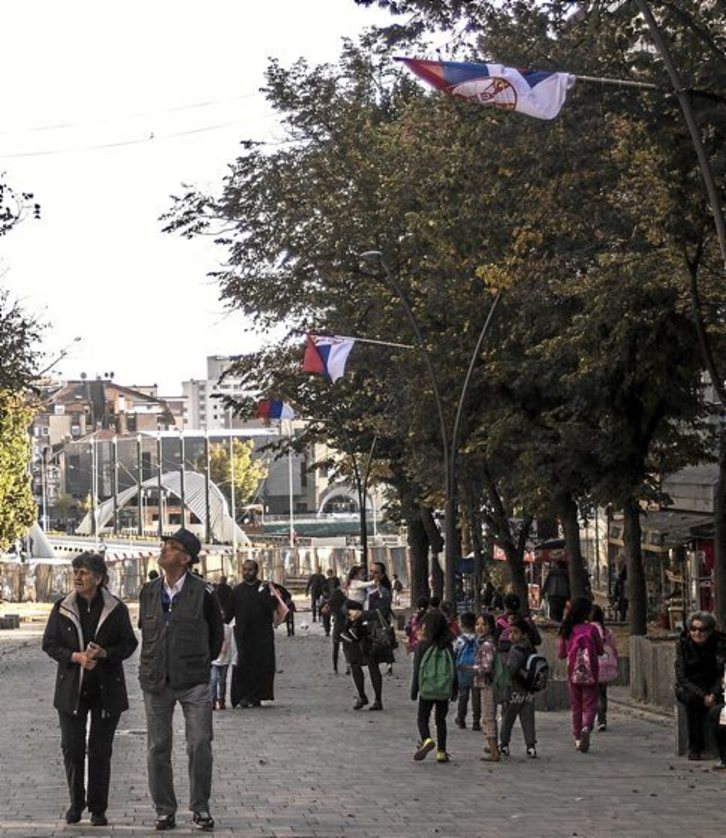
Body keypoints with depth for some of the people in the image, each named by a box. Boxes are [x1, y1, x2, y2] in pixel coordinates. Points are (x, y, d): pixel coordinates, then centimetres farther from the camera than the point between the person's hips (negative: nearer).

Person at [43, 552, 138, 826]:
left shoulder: (116, 609, -2)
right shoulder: (62, 608, 1)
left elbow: (128, 644, 1)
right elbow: (49, 643, 1)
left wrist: (103, 653, -17)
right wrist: (76, 657, -15)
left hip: (106, 689, -1)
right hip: (71, 688, 1)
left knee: (101, 750, 3)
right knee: (71, 747, 2)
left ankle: (98, 809, 11)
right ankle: (76, 802, 19)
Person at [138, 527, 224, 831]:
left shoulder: (203, 593, -5)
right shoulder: (148, 592, 5)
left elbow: (217, 634, 8)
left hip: (194, 683, -3)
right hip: (156, 681, 3)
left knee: (200, 745, -5)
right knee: (157, 749, 5)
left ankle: (200, 808, 7)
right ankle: (164, 810, 14)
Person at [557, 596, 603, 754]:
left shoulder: (566, 630, -3)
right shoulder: (591, 629, -10)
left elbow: (561, 655, 4)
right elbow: (600, 651, -1)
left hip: (573, 673, 2)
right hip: (590, 674, -2)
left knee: (575, 706, 14)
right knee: (590, 704, 4)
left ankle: (577, 738, 16)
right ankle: (586, 727, -24)